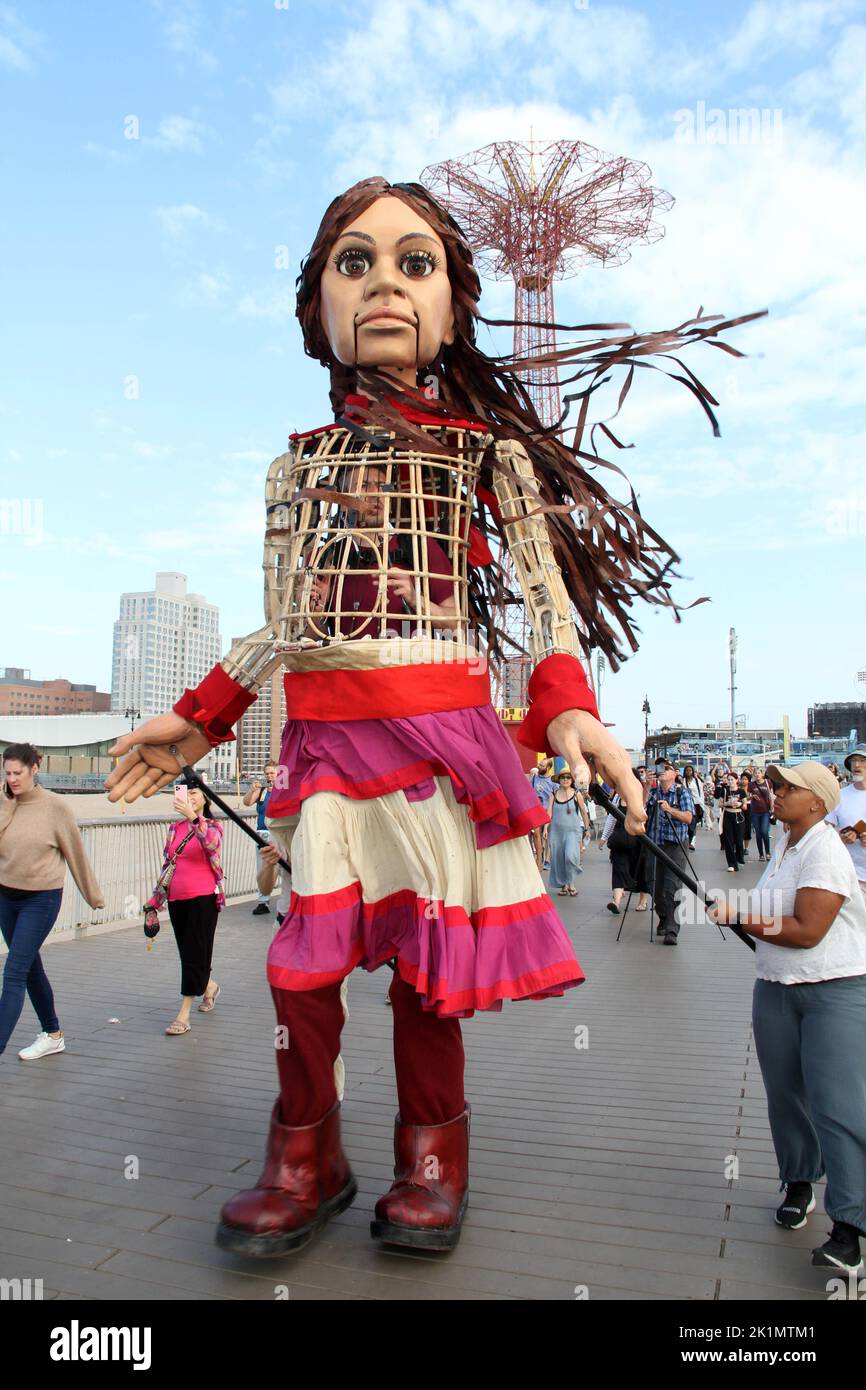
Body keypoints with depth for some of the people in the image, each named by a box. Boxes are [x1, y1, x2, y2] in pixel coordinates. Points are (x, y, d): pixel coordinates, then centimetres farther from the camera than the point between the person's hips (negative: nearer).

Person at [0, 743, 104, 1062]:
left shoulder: (55, 806, -13)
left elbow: (75, 853, -5)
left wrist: (93, 895, 3)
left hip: (41, 899, -5)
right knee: (31, 969, 16)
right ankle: (53, 1035, 32)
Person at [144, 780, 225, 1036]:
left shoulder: (212, 826, -4)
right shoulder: (174, 828, 10)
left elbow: (212, 844, -29)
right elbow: (166, 866, 15)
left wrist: (193, 817, -42)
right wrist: (154, 904, 13)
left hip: (203, 899, -5)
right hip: (176, 900, 6)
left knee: (195, 954, -4)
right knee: (187, 953, 14)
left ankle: (183, 1016, 1)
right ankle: (209, 986, 42)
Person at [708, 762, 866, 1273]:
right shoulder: (785, 844, 12)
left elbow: (808, 930, -22)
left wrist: (741, 918, -15)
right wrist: (743, 915, 4)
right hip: (777, 990, 8)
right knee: (785, 1095, 12)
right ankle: (799, 1185, 31)